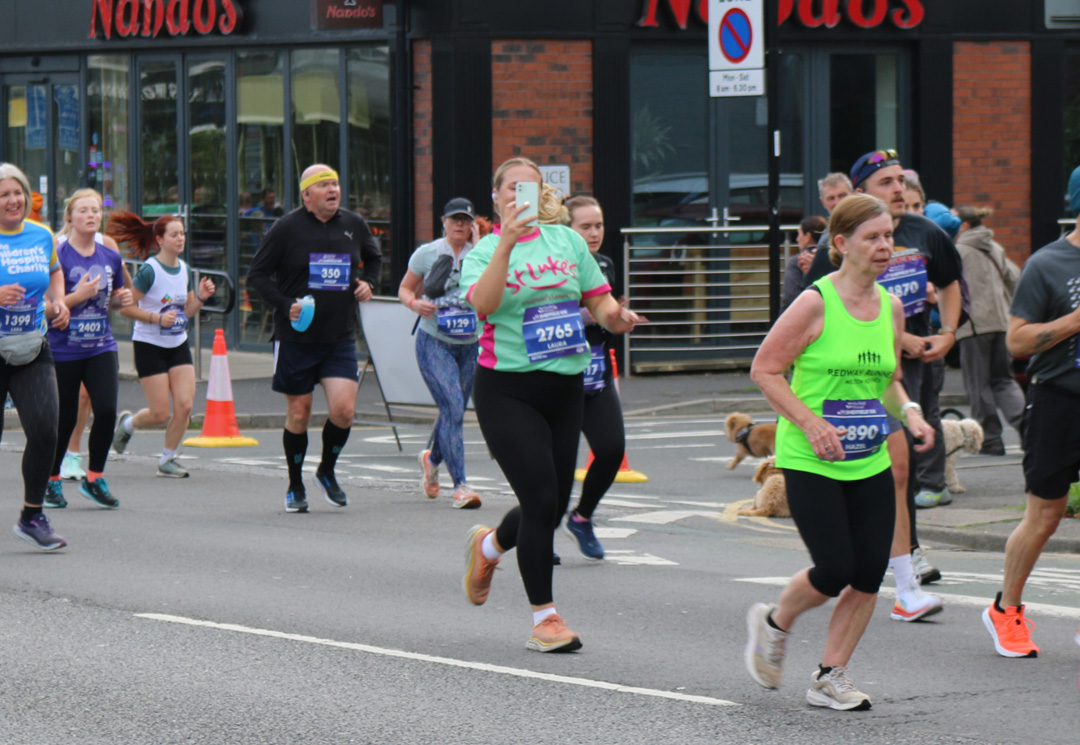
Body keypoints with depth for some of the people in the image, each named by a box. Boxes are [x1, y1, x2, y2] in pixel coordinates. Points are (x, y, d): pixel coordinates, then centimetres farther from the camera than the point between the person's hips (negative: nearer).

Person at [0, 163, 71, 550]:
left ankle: (32, 517, 6)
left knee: (44, 431, -10)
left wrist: (58, 301, 9)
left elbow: (55, 271, 27)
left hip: (32, 352, 4)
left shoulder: (42, 236, 7)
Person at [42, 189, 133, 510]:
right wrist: (79, 295, -24)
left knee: (107, 409, -10)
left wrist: (122, 299, 0)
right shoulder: (58, 255, -11)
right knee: (65, 418, 4)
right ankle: (51, 480, 25)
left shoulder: (110, 257, 6)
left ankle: (94, 479, 7)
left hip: (101, 348, 4)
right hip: (64, 349, -4)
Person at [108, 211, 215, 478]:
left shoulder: (184, 269, 6)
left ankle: (168, 460, 12)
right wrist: (157, 318, -24)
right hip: (150, 345, -6)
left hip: (178, 345, 6)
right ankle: (128, 423, 29)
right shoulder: (150, 270, -15)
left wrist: (200, 297, -4)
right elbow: (126, 307, -15)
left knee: (185, 406, -7)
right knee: (160, 414, -5)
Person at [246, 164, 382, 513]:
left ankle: (327, 473, 15)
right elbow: (256, 274, -1)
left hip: (341, 339, 2)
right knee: (298, 416, 5)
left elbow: (374, 259, 26)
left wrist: (369, 282, 6)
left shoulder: (355, 225, 6)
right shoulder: (287, 229, -6)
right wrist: (284, 305, -14)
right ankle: (295, 487, 23)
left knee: (344, 410, -12)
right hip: (296, 337, -2)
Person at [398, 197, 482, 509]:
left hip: (470, 345, 3)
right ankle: (460, 485, -17)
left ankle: (433, 458, 46)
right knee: (453, 410, -17)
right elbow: (405, 288, 10)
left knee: (455, 411, 14)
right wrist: (415, 302, -12)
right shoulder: (427, 253, 1)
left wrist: (477, 243, -15)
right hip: (434, 342, -3)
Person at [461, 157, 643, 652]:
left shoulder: (567, 241, 10)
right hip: (507, 390, -5)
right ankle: (545, 618, 1)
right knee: (541, 500, -11)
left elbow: (599, 299, 13)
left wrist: (614, 316, -10)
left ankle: (488, 546, 42)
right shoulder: (484, 252, -1)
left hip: (564, 387, 5)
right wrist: (506, 245, -28)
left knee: (554, 506, 9)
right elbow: (483, 304, -21)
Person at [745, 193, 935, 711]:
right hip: (810, 462, -6)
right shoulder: (816, 303, -12)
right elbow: (764, 370, -9)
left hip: (870, 463, 6)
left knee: (869, 575, -1)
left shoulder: (891, 307, 7)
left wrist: (908, 412, 0)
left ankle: (829, 678, 14)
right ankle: (774, 623, 23)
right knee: (835, 572, -9)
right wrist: (811, 423, -17)